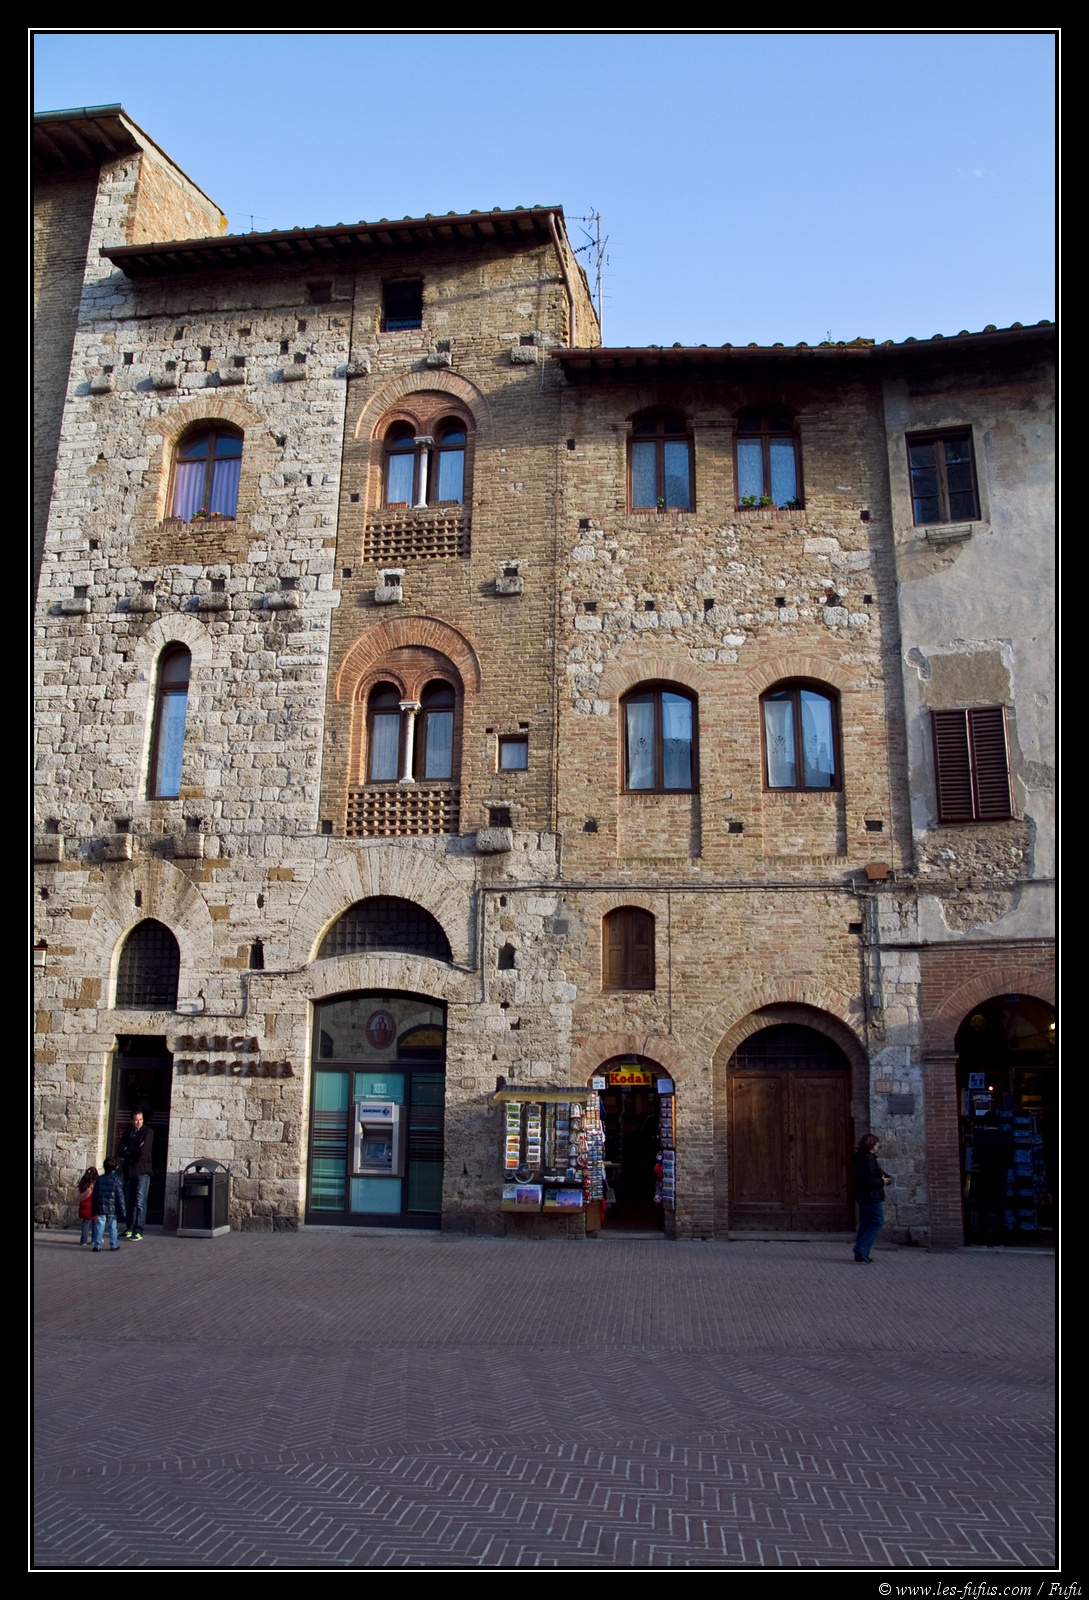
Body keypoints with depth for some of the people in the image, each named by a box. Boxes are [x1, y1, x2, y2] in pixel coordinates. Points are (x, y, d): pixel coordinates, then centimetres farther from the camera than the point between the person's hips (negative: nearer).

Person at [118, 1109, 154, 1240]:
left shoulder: (148, 1132, -2)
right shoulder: (127, 1133, 14)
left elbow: (143, 1150, -13)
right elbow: (120, 1150, 3)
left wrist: (127, 1151, -1)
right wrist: (135, 1150, -11)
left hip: (142, 1171, -5)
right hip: (129, 1171, 5)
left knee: (140, 1202, -8)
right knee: (129, 1202, 8)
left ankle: (139, 1231, -8)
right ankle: (130, 1228, 16)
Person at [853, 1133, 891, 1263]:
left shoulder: (862, 1158, 13)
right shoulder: (869, 1159, -19)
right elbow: (869, 1180, -25)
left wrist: (884, 1176, 4)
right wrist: (882, 1181, -10)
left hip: (863, 1197, 10)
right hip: (871, 1197, -10)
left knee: (866, 1223, 14)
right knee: (877, 1223, -4)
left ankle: (861, 1253, 17)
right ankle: (861, 1252, -9)